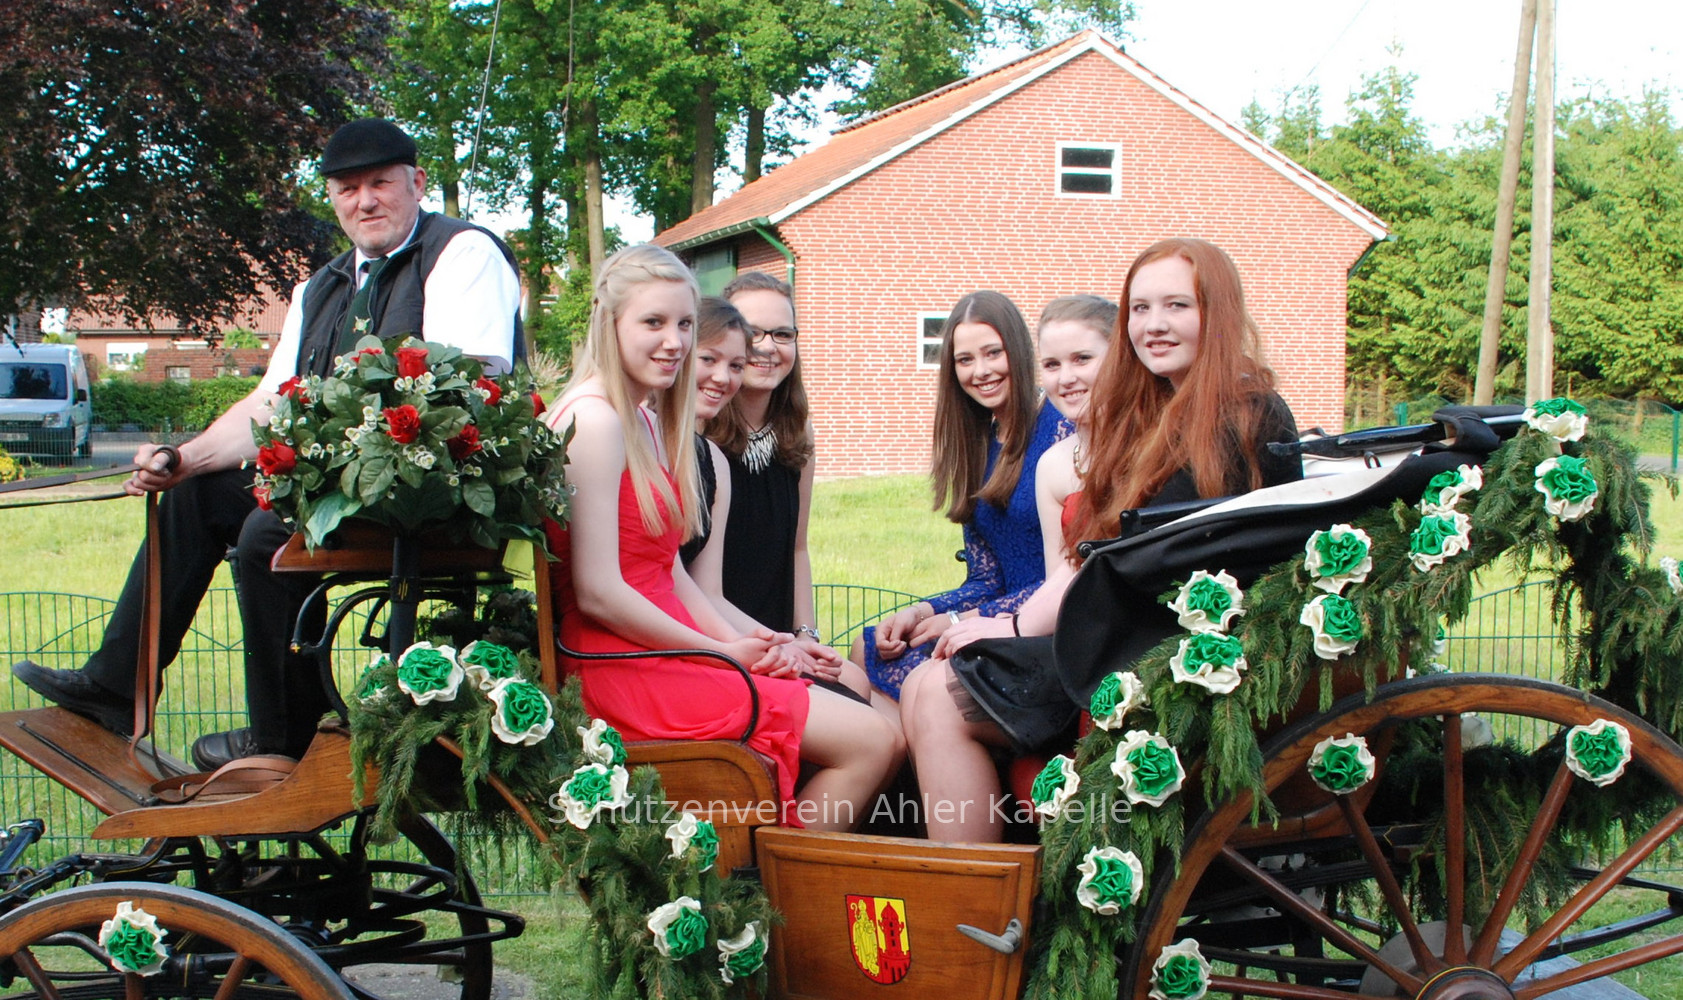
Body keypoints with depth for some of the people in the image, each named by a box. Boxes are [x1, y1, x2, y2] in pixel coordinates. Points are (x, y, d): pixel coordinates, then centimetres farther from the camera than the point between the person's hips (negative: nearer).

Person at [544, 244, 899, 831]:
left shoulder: (648, 422, 18)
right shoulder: (594, 420, -13)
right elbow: (597, 592, -19)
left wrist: (745, 642, -1)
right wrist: (722, 653, -10)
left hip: (660, 647, 9)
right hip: (625, 667, -9)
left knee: (879, 728, 0)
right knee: (873, 743, -13)